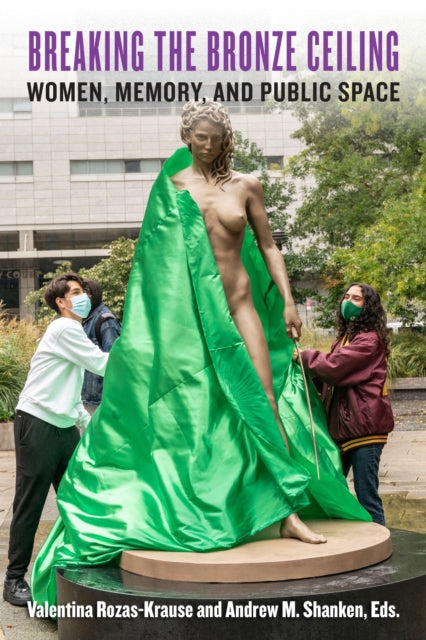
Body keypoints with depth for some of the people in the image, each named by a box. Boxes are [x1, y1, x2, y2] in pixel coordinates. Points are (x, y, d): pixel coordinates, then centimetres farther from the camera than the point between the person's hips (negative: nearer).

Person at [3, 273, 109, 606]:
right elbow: (103, 365, -15)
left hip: (65, 428, 9)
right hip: (38, 425, -9)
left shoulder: (75, 333, 19)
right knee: (30, 503, -4)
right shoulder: (64, 329, -11)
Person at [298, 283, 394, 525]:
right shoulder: (345, 337, 17)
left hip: (363, 426, -9)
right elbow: (331, 377, 15)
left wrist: (305, 356, -3)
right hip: (341, 425, 9)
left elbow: (334, 366, -18)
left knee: (367, 496, -7)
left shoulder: (370, 340, -11)